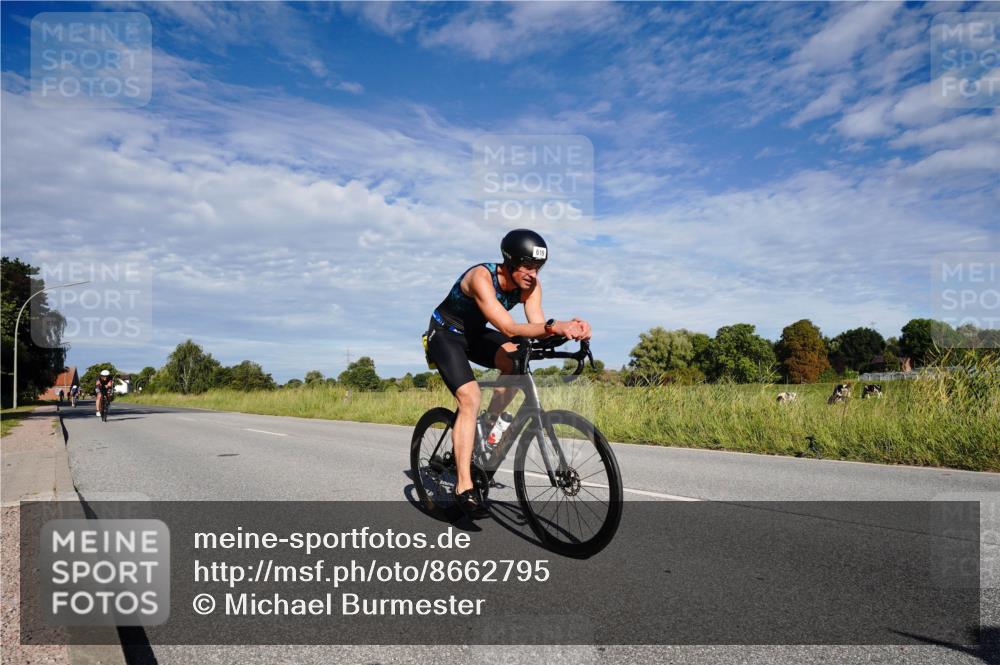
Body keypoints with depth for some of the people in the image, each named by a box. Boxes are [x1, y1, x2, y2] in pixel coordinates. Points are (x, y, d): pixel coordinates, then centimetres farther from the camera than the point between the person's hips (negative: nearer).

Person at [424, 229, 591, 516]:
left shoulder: (530, 285, -14)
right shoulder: (481, 277, -33)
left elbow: (537, 325, -24)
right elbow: (508, 328, -44)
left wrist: (568, 328, -45)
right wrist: (554, 326, -57)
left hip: (475, 333, 6)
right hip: (445, 334, -6)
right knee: (470, 397, -23)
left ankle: (490, 423, -2)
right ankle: (463, 487, -20)